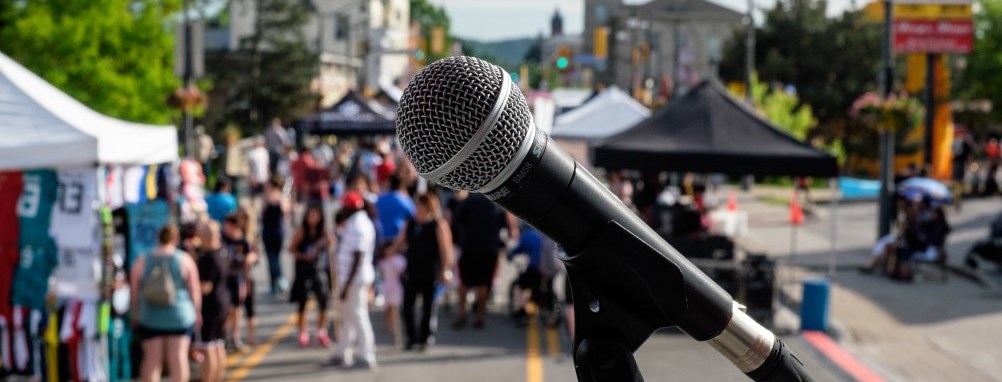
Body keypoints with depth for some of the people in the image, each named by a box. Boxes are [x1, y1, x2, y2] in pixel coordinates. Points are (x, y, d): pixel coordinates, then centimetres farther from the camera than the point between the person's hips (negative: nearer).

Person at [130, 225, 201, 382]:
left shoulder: (141, 262, -1)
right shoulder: (185, 260, -4)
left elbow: (134, 292, 2)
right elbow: (195, 290, -2)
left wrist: (135, 315, 13)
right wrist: (197, 312, 10)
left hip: (150, 318, 1)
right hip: (179, 316, -1)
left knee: (152, 359, 5)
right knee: (179, 357, 3)